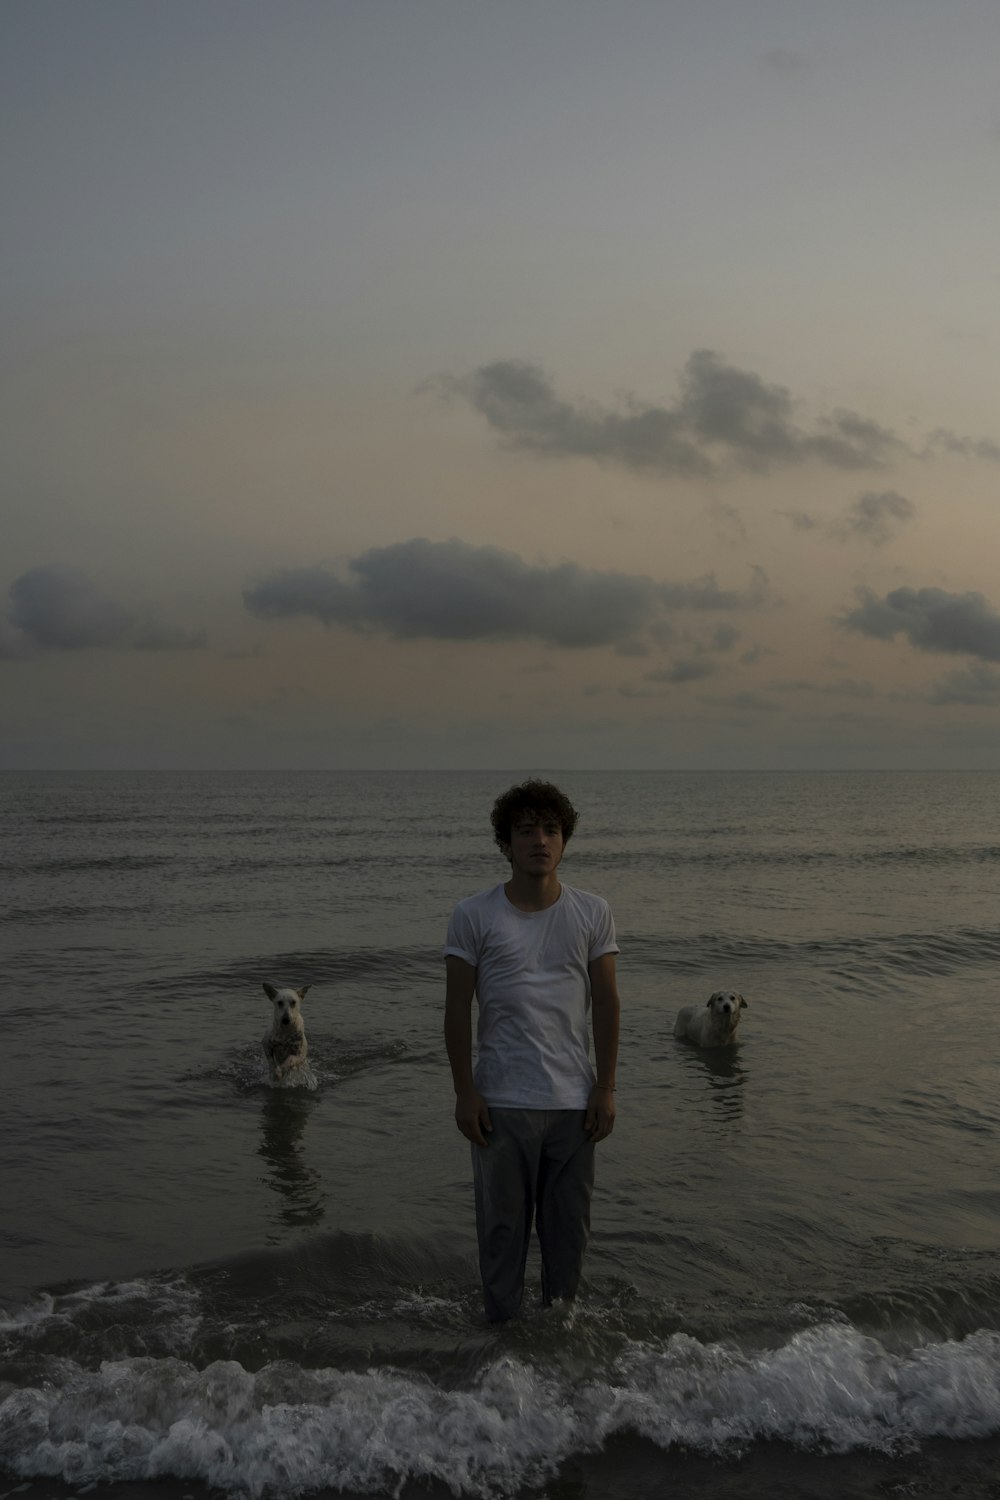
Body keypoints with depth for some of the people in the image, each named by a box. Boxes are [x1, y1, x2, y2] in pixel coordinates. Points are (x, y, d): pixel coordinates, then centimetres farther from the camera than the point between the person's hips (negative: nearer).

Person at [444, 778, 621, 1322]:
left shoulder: (592, 914, 4)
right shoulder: (473, 916, -2)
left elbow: (605, 1003, 5)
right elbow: (458, 1009, -1)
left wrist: (605, 1088, 1)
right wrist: (465, 1092, -5)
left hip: (573, 1099, 2)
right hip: (501, 1100, -2)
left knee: (568, 1227, 10)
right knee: (502, 1226, 5)